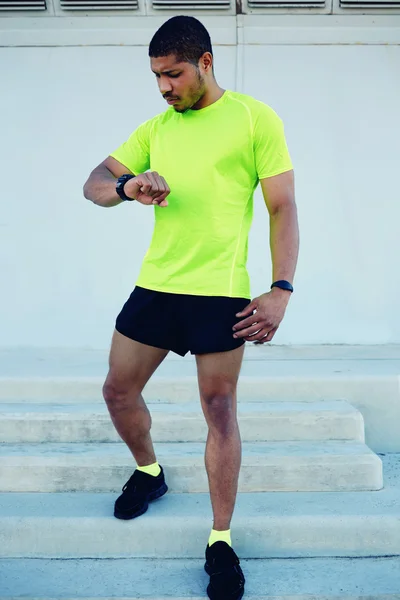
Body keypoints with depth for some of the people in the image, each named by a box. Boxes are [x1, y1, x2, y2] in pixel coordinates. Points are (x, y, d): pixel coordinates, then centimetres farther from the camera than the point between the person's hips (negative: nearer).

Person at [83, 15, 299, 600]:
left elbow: (283, 207, -4)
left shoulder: (255, 117, 0)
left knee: (219, 409, 1)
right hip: (154, 285, 5)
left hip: (220, 291, -5)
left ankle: (221, 541, 15)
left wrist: (281, 289, -14)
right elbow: (93, 184, 11)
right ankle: (149, 472, 39)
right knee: (118, 390, 11)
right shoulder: (156, 127, 13)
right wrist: (126, 187, -14)